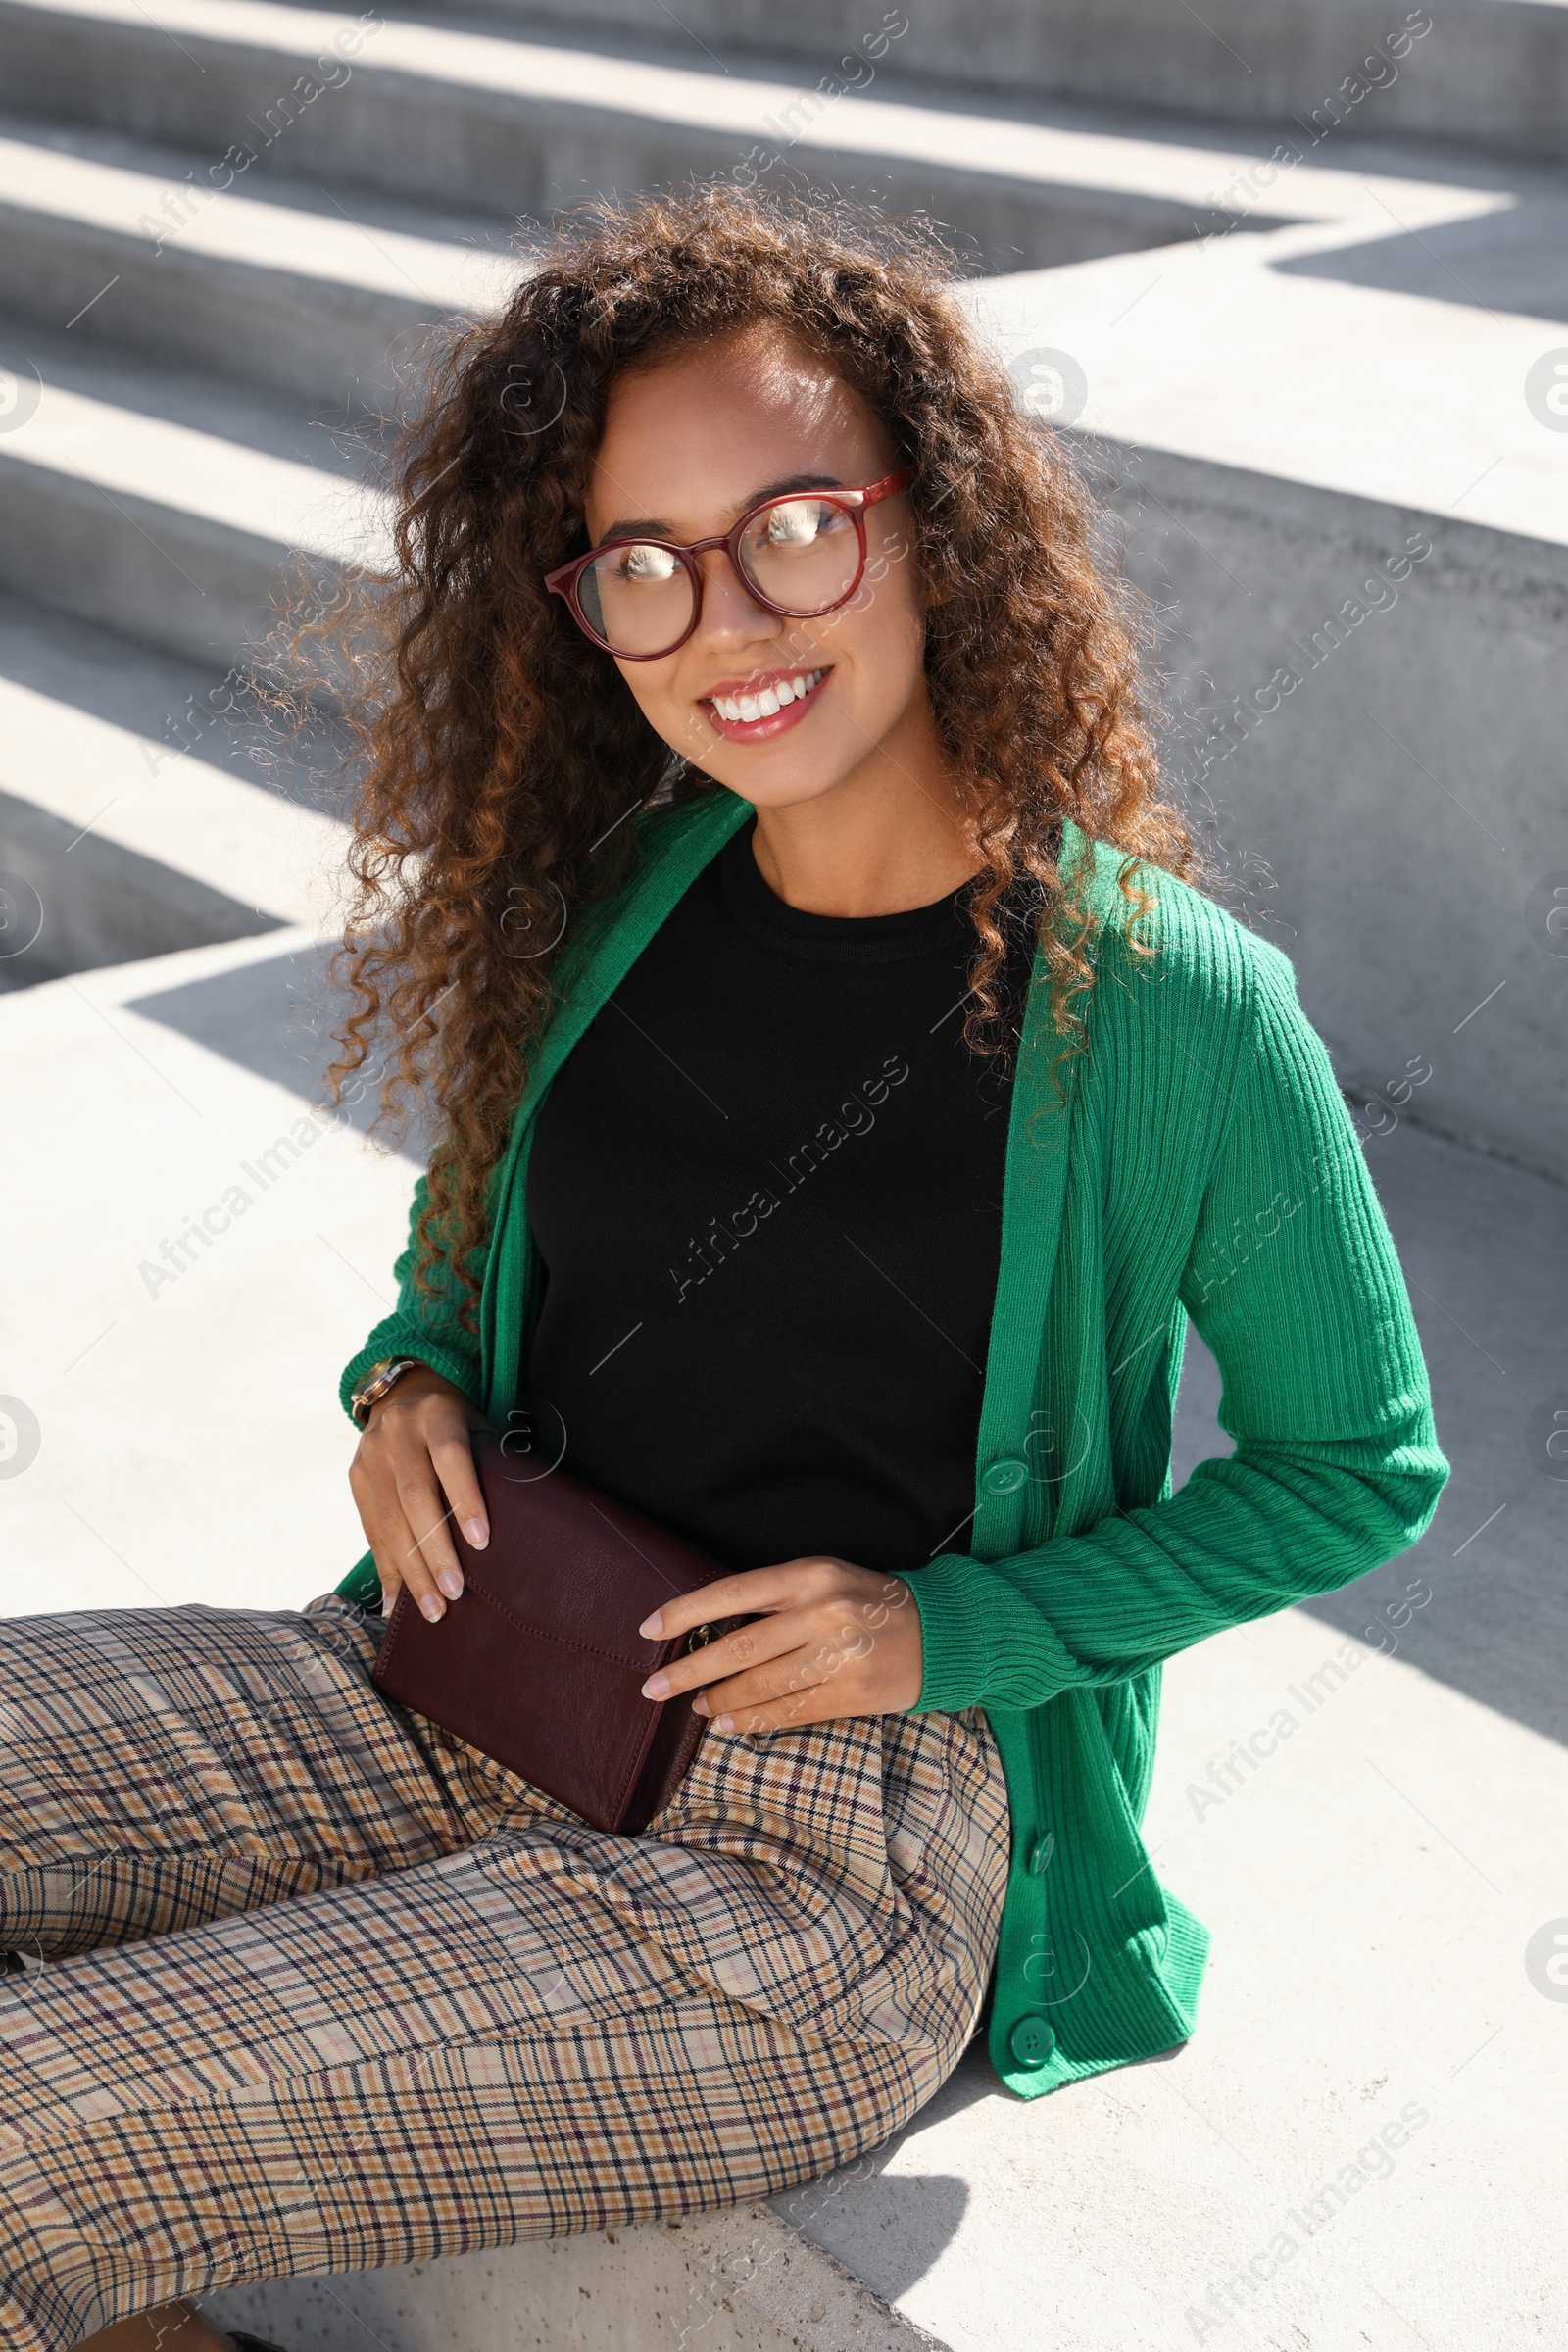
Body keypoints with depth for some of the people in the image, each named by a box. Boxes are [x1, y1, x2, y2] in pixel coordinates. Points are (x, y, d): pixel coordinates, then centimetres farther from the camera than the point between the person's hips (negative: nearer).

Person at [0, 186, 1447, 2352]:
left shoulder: (1169, 1004, -11)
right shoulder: (621, 889, 3)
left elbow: (1360, 1467, 1)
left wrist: (953, 1630, -10)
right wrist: (411, 1374, -1)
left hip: (832, 1865, -5)